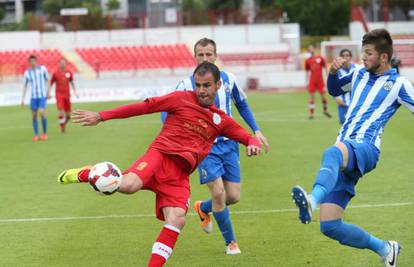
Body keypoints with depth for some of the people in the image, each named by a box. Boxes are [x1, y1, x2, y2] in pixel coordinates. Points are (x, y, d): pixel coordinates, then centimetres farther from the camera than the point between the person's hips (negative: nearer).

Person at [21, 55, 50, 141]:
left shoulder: (42, 69, -1)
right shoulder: (27, 72, 2)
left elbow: (47, 80, 8)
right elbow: (25, 86, 7)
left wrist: (48, 92, 2)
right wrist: (23, 99, 3)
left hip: (42, 96, -2)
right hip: (33, 96, 2)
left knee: (42, 113, -16)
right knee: (34, 116, 1)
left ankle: (45, 133, 0)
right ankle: (36, 135, 10)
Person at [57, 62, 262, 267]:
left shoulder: (221, 120, 19)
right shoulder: (182, 99, 7)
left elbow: (245, 136, 24)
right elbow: (144, 106, 5)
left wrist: (253, 143, -4)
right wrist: (101, 116, 2)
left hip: (180, 174, 4)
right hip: (160, 155, -4)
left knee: (177, 220, -20)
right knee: (129, 185, -33)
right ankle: (84, 174, -5)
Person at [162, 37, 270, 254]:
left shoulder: (228, 79, 2)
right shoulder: (187, 85, -8)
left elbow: (242, 104, 18)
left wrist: (256, 131, 14)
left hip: (229, 143, 4)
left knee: (233, 196, 0)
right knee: (218, 192, -16)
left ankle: (202, 208, 34)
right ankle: (230, 242, 4)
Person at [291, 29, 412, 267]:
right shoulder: (360, 74, 22)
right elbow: (335, 89, 38)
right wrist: (333, 73, 17)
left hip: (365, 149, -7)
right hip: (344, 153, 7)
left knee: (333, 152, -44)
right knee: (329, 226, -2)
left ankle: (313, 199, -73)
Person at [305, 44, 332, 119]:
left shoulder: (320, 58, 3)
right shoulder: (308, 61, 6)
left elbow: (325, 68, 6)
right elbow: (307, 72, 12)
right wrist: (307, 82, 8)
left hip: (320, 81, -1)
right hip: (312, 81, 1)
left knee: (323, 96, 1)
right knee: (312, 97, -2)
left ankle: (325, 110, 23)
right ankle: (311, 113, 1)